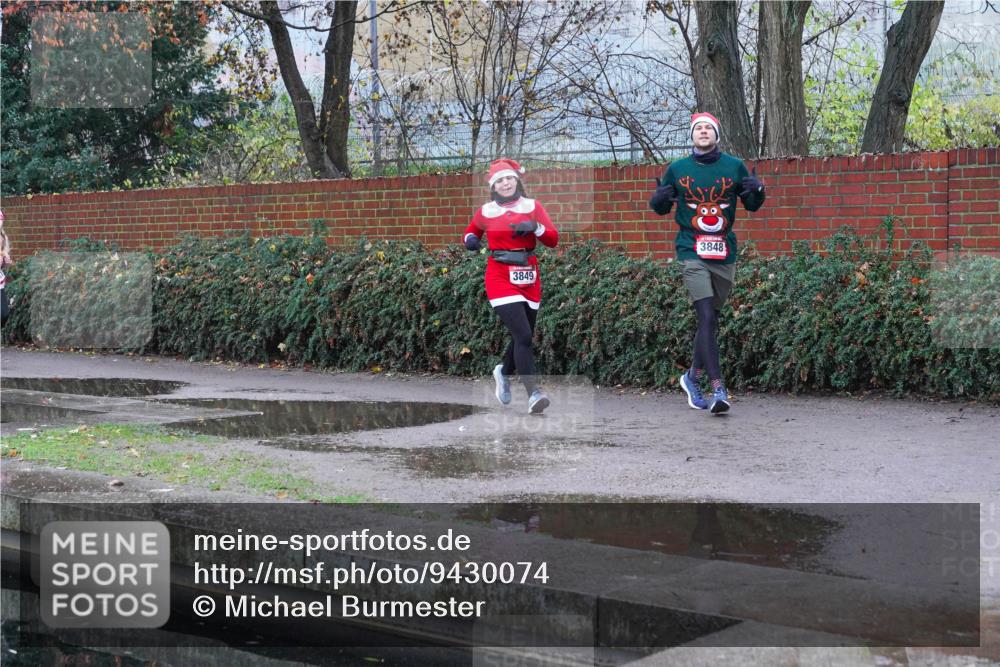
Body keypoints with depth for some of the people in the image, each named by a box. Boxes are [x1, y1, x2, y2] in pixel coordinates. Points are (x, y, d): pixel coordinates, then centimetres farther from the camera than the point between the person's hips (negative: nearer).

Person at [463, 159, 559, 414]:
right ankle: (533, 393, -19)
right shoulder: (486, 212, 3)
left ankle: (504, 372, 43)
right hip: (500, 278, -3)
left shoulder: (532, 207, 5)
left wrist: (535, 227, -18)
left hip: (529, 279, 3)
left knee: (524, 337, 14)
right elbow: (470, 233, 21)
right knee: (523, 336, -18)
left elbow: (553, 240, -1)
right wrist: (470, 239, -2)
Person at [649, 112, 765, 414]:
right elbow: (661, 208, 13)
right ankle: (718, 388, -18)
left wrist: (757, 191, -11)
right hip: (692, 252, -3)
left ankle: (693, 377, 31)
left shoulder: (734, 166, 6)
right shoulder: (677, 169, 5)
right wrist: (659, 198, -10)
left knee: (711, 318, 12)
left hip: (725, 254, 3)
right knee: (706, 317, -14)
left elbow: (752, 205, 12)